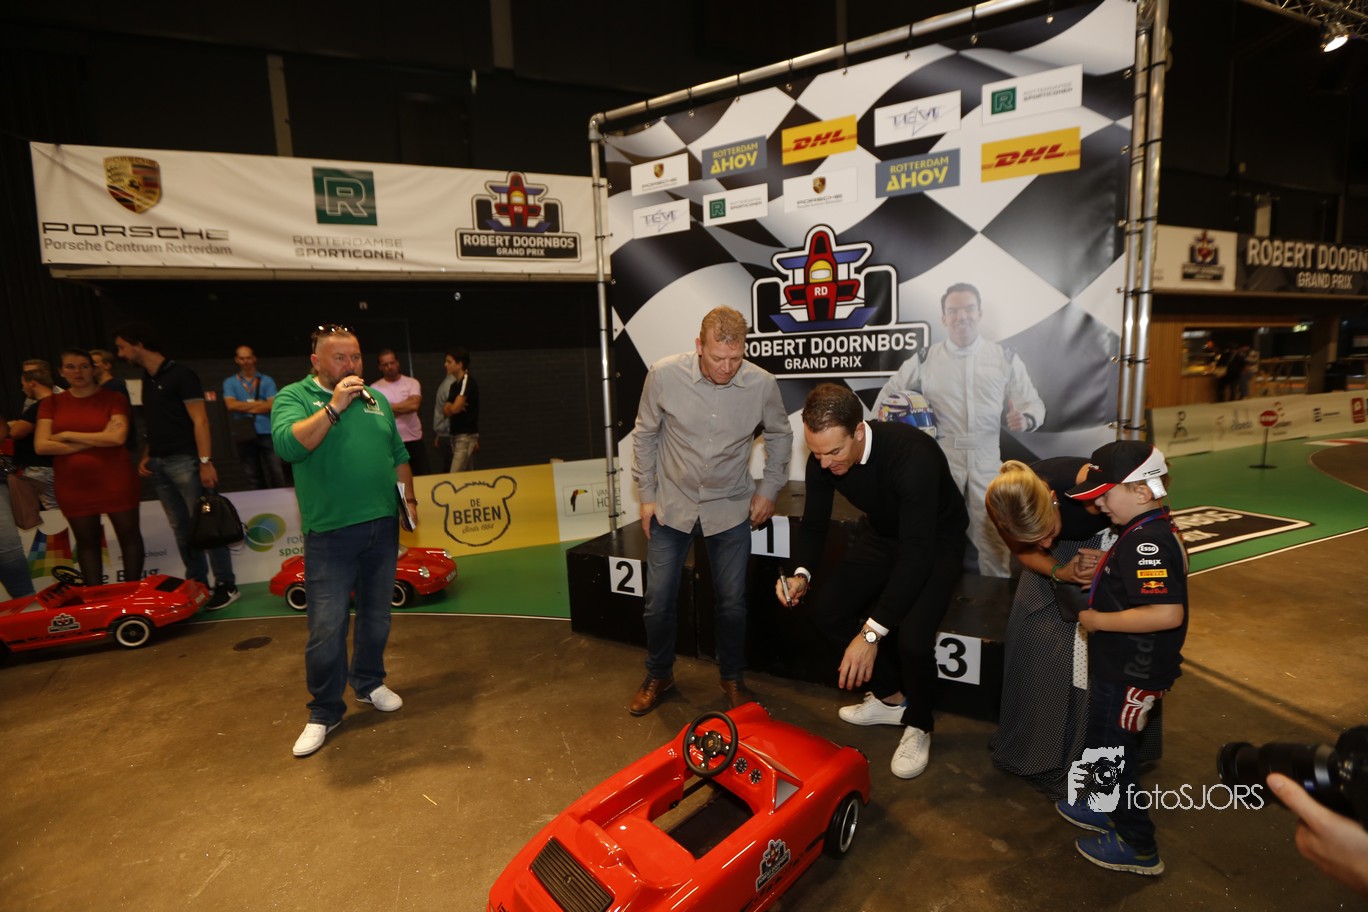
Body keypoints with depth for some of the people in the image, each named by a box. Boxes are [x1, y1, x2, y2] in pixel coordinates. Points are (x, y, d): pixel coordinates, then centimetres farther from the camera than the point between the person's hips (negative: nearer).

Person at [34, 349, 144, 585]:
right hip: (73, 485, 3)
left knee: (129, 535, 4)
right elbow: (41, 445, -5)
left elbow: (117, 437, -16)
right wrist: (97, 440, -12)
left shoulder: (114, 398, -3)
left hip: (114, 481, -3)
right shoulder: (51, 403, 6)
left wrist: (67, 435, -8)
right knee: (86, 542, 11)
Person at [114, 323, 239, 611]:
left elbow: (199, 420, -12)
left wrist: (205, 461, -18)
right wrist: (146, 456, 10)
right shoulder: (147, 380, 17)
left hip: (184, 460, -8)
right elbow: (155, 425, 22)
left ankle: (226, 585, 0)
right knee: (181, 529, 10)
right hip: (158, 464, 8)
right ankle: (197, 584, 17)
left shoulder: (180, 374, -6)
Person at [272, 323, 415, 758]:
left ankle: (369, 683, 36)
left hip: (383, 527, 5)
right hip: (329, 533, -4)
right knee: (326, 628, 0)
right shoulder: (293, 397, -1)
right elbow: (288, 445, -20)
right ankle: (323, 713, 17)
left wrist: (409, 498, 13)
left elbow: (398, 455, 18)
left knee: (377, 617, 16)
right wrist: (334, 406, -21)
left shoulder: (376, 400, 12)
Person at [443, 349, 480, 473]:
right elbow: (445, 410, 12)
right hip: (456, 435, 9)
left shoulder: (467, 381, -11)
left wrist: (448, 407, 5)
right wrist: (451, 408, -11)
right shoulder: (455, 384, 15)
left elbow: (455, 408, -18)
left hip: (466, 436, -9)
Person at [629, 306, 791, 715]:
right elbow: (645, 436, -2)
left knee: (732, 602, 8)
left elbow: (780, 435, 5)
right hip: (671, 505, 0)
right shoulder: (664, 375, -18)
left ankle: (732, 678, 34)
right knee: (658, 600, 7)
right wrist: (646, 496, 0)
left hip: (731, 508, 0)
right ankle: (658, 675, 33)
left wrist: (769, 489, 3)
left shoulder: (762, 384, -16)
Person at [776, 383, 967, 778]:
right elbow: (814, 523, -5)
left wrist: (872, 632, -41)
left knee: (912, 638, -24)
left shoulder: (913, 455, -39)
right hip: (882, 533, 6)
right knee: (825, 607, -3)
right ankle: (891, 696, 19)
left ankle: (918, 725, 10)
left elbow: (917, 551, -39)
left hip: (937, 541, -6)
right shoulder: (823, 457, -19)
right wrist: (801, 574, -25)